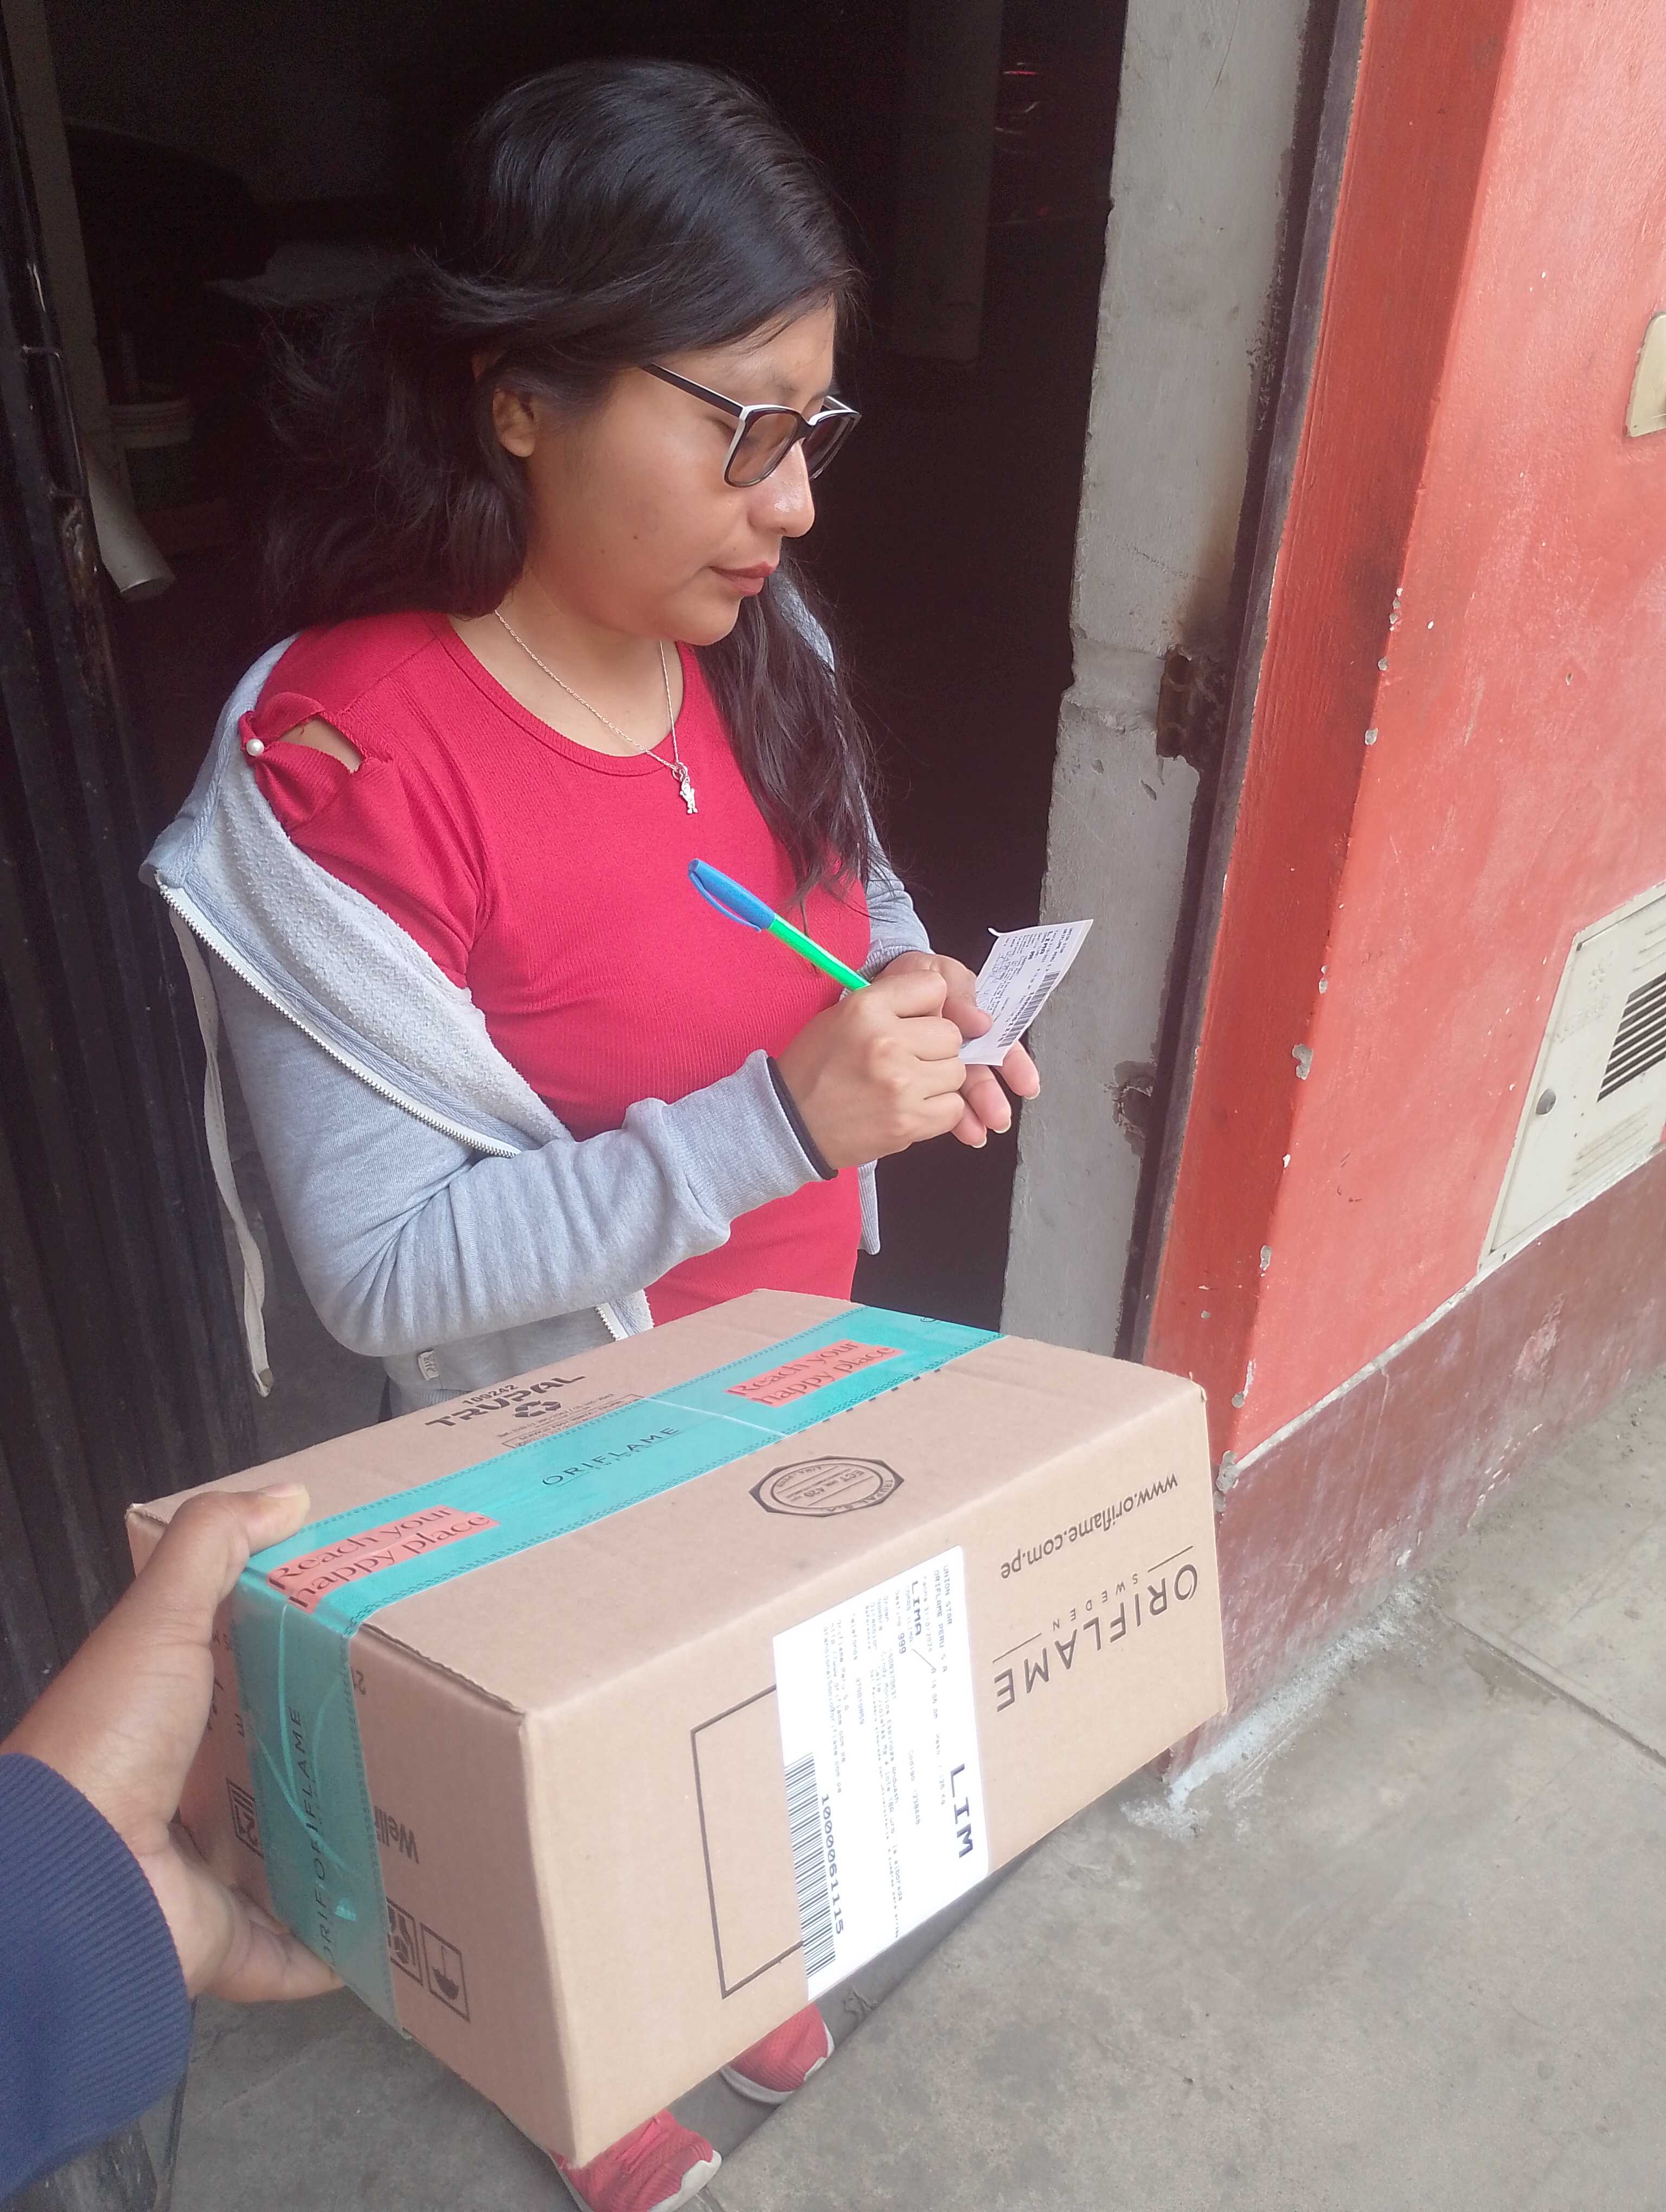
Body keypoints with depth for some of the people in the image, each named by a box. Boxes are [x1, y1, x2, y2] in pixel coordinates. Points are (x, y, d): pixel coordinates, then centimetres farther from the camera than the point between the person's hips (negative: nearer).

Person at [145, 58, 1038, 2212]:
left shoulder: (755, 640, -10)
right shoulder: (343, 767, -30)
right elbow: (382, 1267, -28)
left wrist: (910, 997, -15)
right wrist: (782, 1115, -36)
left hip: (800, 1354, 6)